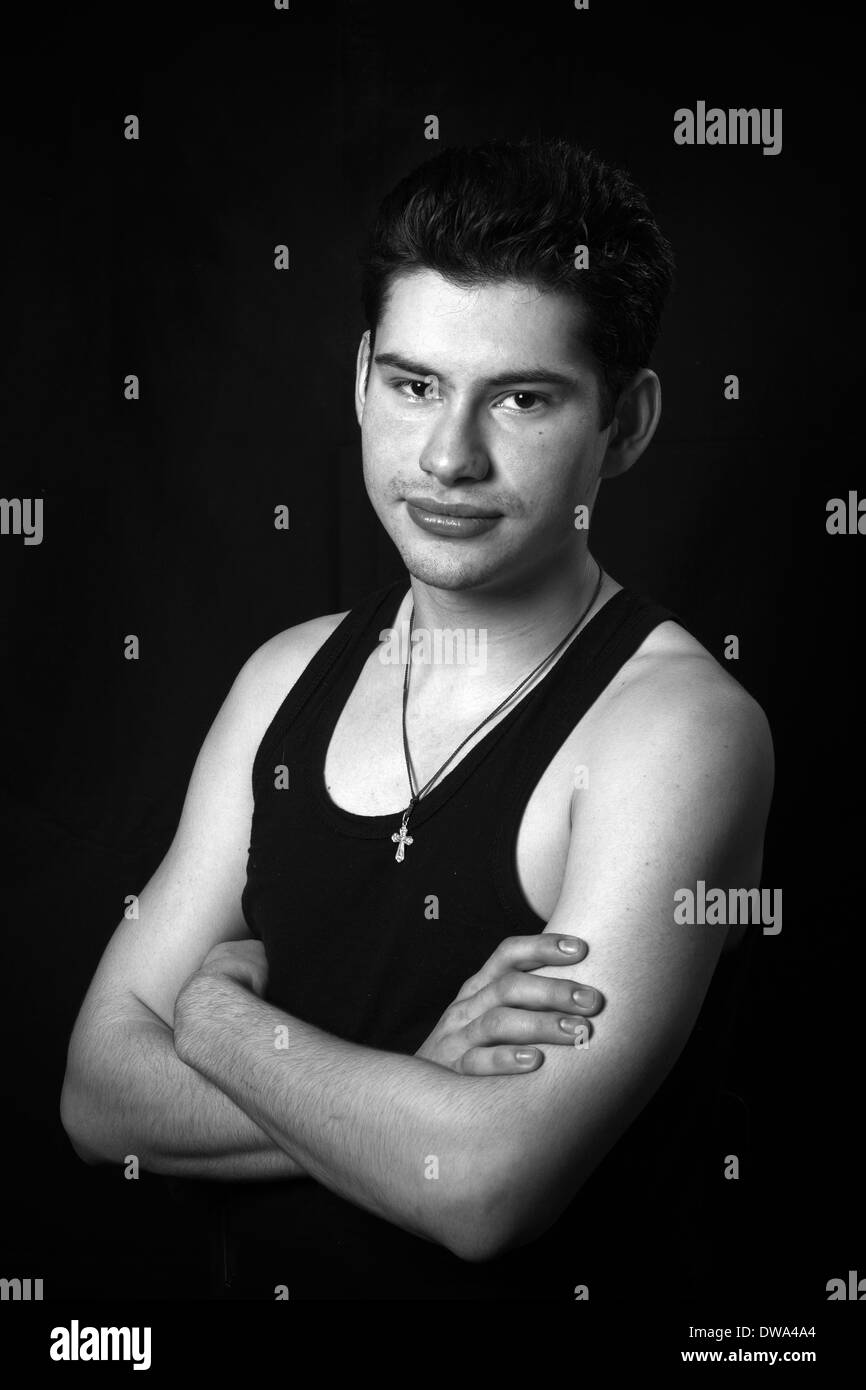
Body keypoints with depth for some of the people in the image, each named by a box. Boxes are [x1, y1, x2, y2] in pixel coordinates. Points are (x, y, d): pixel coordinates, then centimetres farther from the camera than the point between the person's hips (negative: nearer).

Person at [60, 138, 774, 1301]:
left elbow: (486, 1189, -21)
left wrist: (220, 1016, -8)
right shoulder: (287, 677, 1)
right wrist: (412, 1092, -16)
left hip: (548, 1287, -3)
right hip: (260, 1275, 4)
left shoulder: (680, 726, -15)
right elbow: (100, 1094, -2)